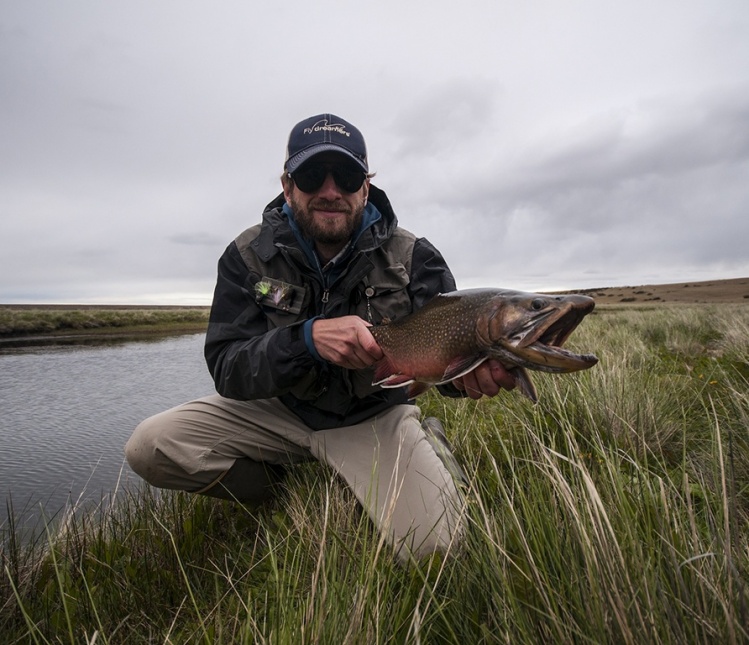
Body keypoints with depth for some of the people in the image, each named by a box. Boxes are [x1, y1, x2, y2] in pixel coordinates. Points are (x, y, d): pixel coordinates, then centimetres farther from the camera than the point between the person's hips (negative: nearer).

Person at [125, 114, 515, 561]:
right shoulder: (249, 256, -11)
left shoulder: (412, 257, -13)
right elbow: (227, 370, -16)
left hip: (373, 417, -1)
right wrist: (308, 337, -36)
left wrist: (471, 372, -39)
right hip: (279, 408, 3)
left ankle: (429, 442, 11)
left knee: (432, 543, -21)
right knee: (150, 448, -12)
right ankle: (284, 488, 8)